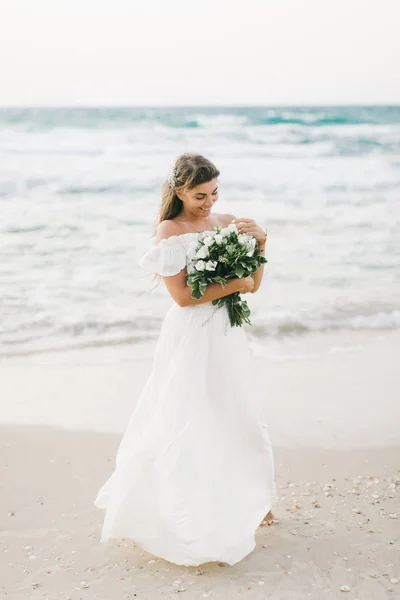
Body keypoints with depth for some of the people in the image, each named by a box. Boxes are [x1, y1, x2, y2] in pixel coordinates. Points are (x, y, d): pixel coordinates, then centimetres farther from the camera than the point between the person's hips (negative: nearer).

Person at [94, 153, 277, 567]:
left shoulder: (228, 223, 6)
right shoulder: (169, 231, -9)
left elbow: (252, 283, 7)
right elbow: (183, 295, -17)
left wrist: (260, 241, -7)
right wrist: (233, 285, -13)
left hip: (227, 332, 6)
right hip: (190, 336, -6)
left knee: (243, 416, 13)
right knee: (187, 424, 1)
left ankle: (246, 500, 33)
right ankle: (188, 515, 17)